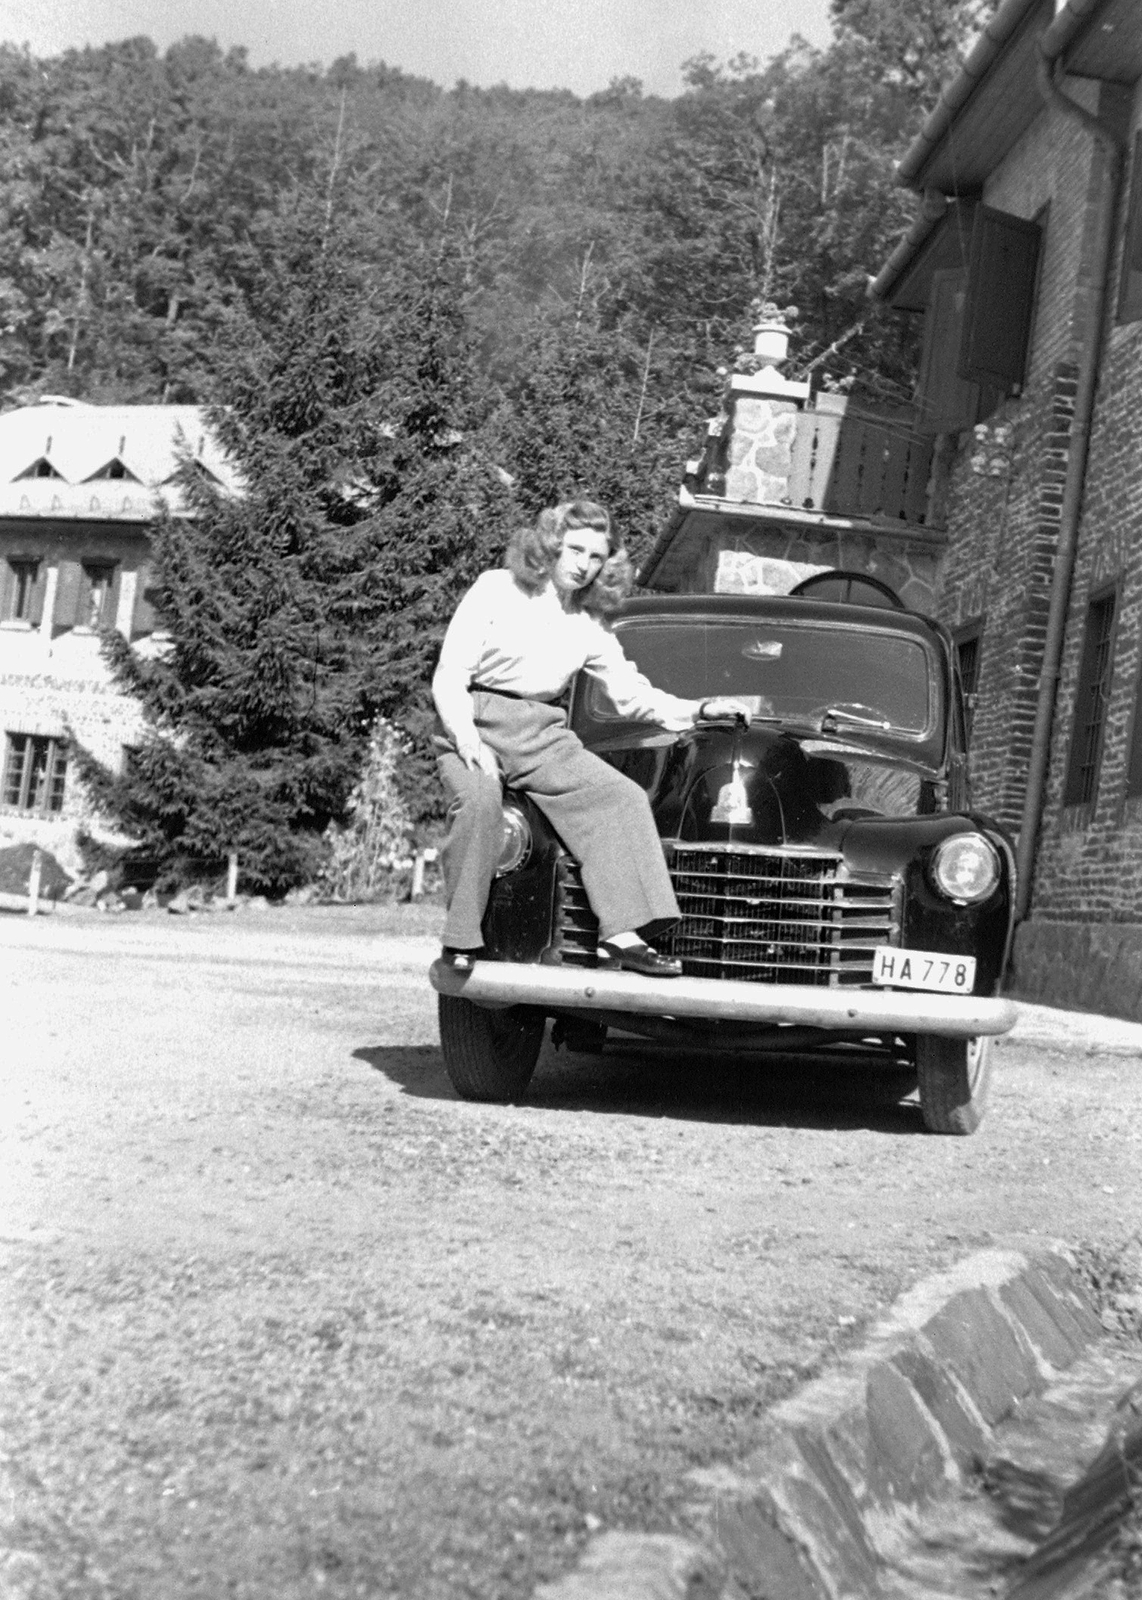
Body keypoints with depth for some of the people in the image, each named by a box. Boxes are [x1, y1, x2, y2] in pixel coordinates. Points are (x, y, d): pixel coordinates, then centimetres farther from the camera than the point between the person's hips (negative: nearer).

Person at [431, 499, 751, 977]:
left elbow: (633, 695, 16)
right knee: (479, 800, -36)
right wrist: (468, 742, -20)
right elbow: (448, 677, -5)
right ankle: (460, 939, -27)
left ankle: (623, 933, -25)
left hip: (545, 737, 5)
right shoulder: (496, 589, 0)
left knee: (623, 798, -18)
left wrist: (698, 709, 1)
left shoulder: (591, 626, 15)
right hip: (476, 724, -5)